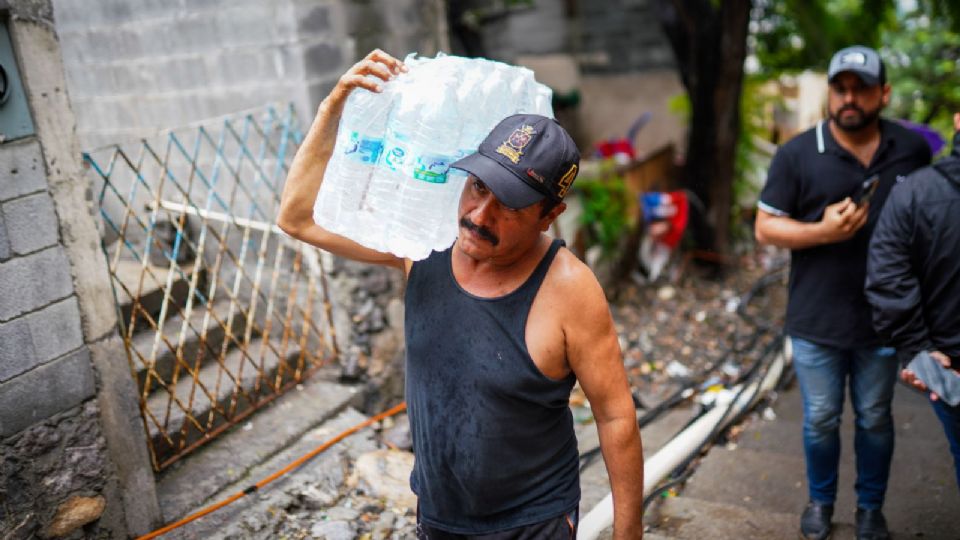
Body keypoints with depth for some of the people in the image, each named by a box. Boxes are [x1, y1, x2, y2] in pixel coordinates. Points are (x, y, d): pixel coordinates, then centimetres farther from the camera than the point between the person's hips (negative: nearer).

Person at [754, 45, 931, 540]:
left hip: (884, 319, 1)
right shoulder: (797, 154, -7)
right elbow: (765, 227, -4)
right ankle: (820, 500, 35)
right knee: (821, 420, 12)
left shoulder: (913, 150, 0)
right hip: (816, 321, -1)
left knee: (874, 419, 15)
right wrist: (822, 231, -21)